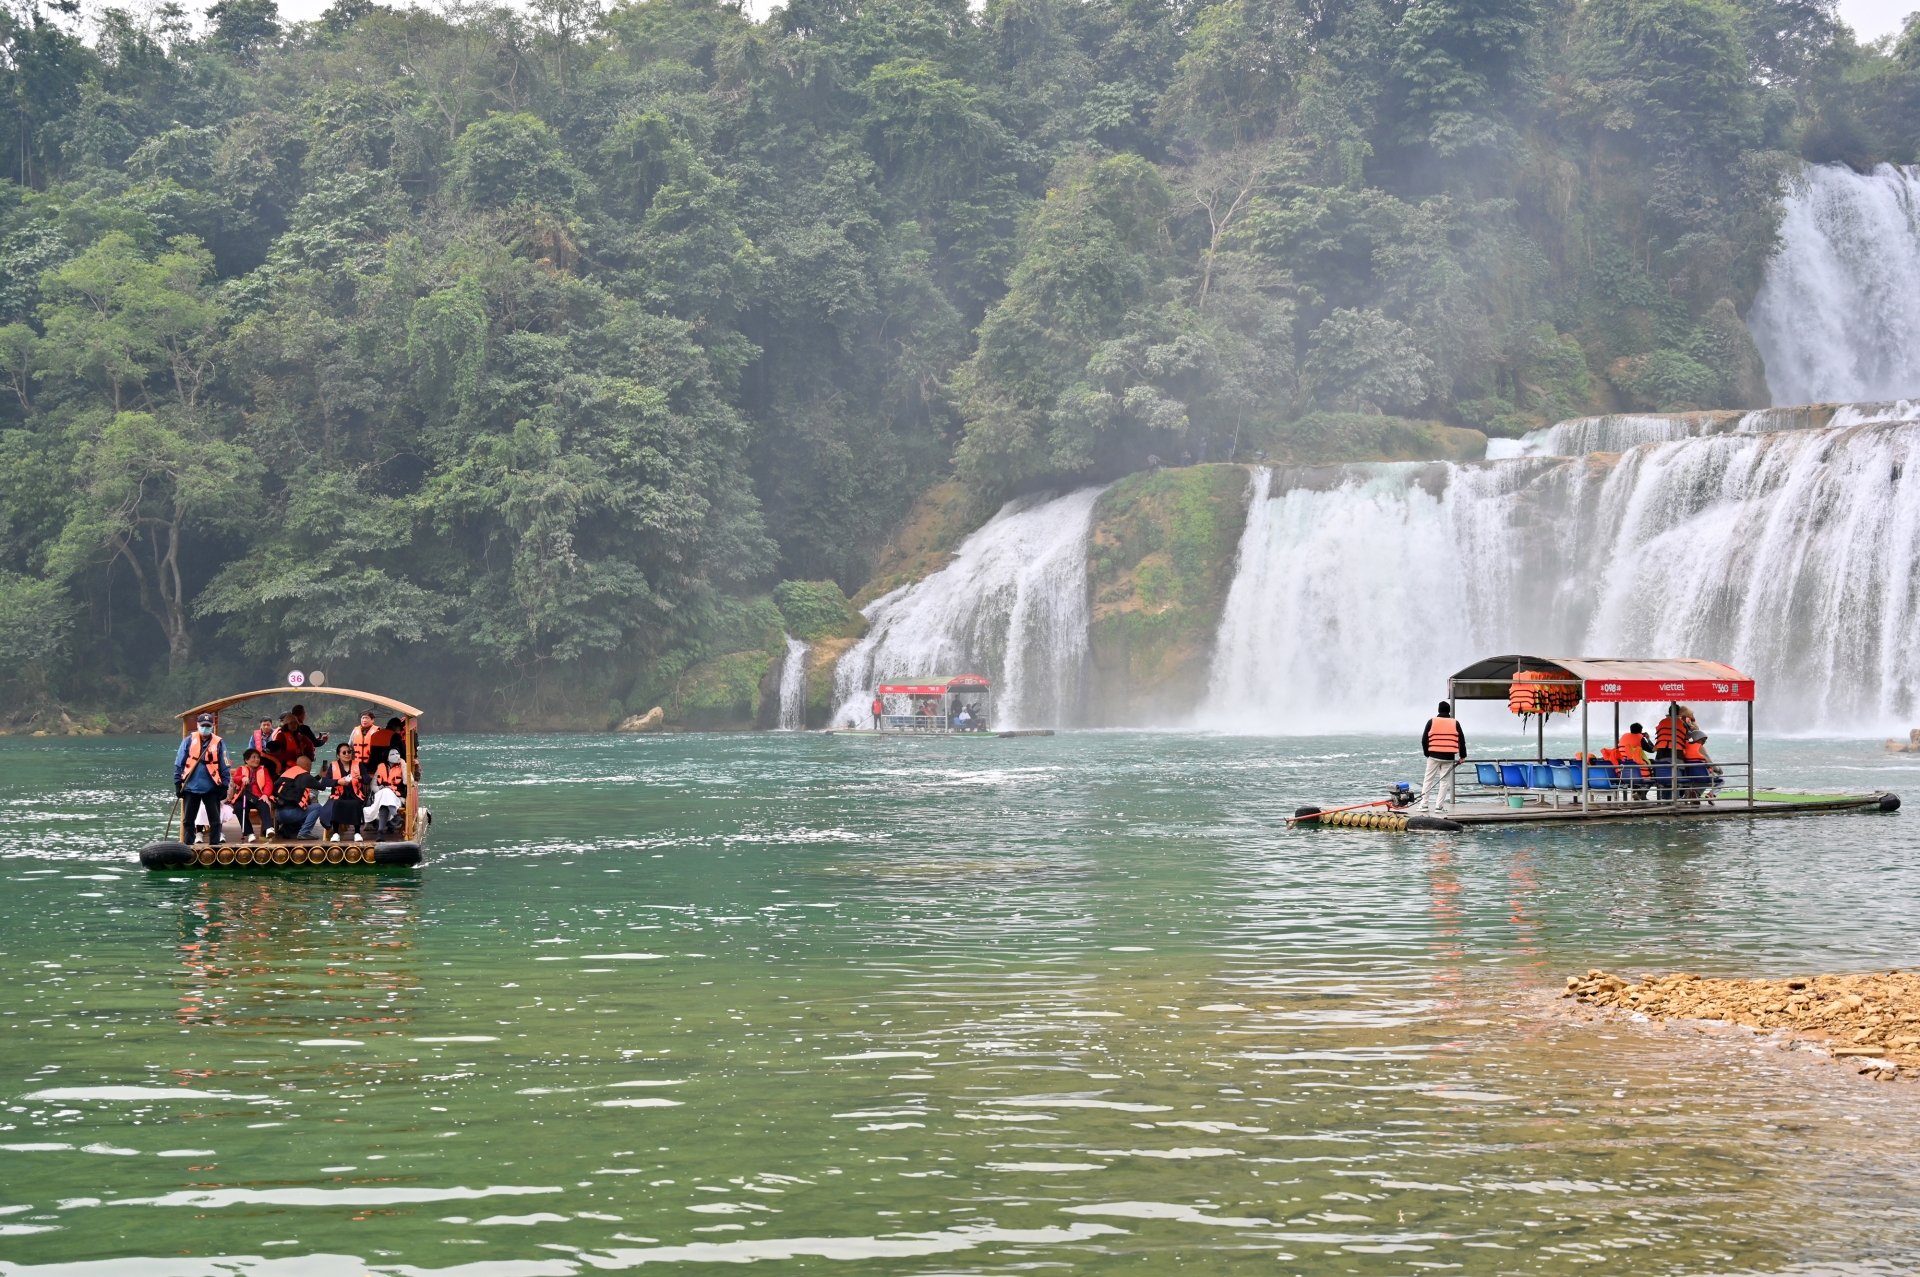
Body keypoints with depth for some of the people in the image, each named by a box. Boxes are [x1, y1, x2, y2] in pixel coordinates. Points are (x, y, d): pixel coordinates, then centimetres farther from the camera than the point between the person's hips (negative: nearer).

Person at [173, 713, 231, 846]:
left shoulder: (219, 743, 0)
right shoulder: (189, 741, 1)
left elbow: (225, 767, 2)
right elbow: (179, 763, 3)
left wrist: (224, 786, -1)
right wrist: (178, 783, 0)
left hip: (211, 788, -1)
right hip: (191, 787, 1)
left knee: (215, 820, 1)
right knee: (187, 819, 5)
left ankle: (214, 845, 8)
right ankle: (188, 845, 12)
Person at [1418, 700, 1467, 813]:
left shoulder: (1431, 722, 1)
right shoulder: (1455, 723, 3)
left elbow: (1424, 740, 2)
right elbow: (1462, 740, 6)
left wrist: (1426, 753, 15)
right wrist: (1462, 756, 15)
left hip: (1434, 756, 0)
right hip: (1449, 757, 0)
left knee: (1428, 780, 8)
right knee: (1444, 781, 5)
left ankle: (1424, 804, 4)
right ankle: (1439, 806, 2)